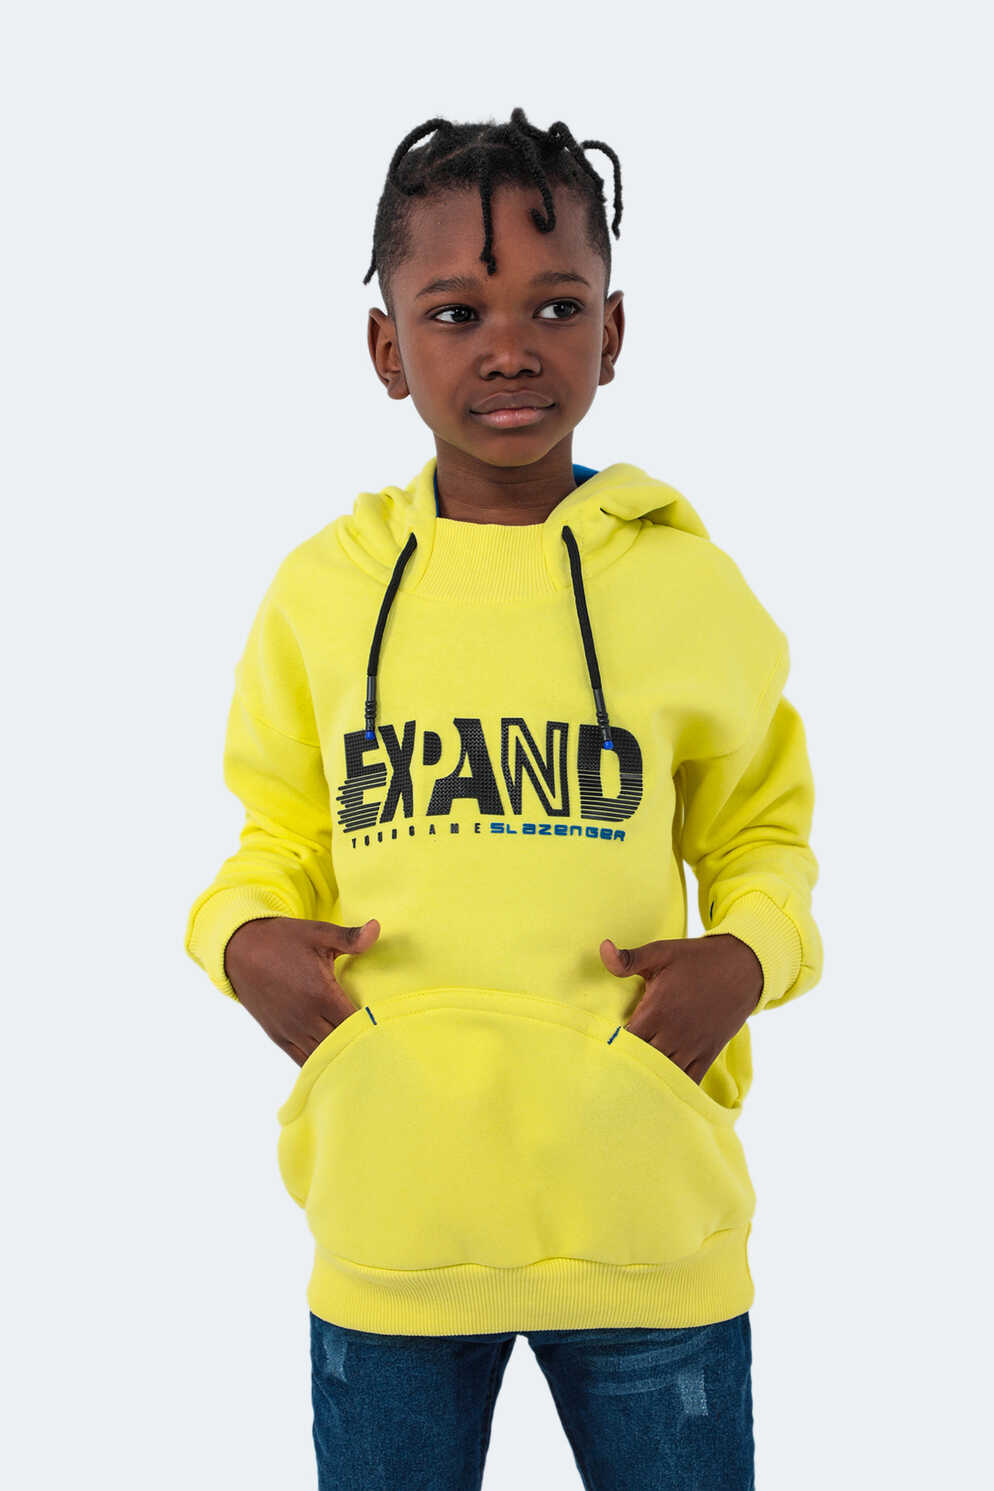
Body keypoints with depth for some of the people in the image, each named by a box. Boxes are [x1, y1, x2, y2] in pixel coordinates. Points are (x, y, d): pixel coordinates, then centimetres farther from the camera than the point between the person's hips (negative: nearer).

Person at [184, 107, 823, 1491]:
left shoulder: (691, 582, 0)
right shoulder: (321, 590, 2)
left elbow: (760, 829, 10)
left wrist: (745, 958, -10)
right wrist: (244, 937, -8)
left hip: (648, 1211, 0)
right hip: (388, 1221, 1)